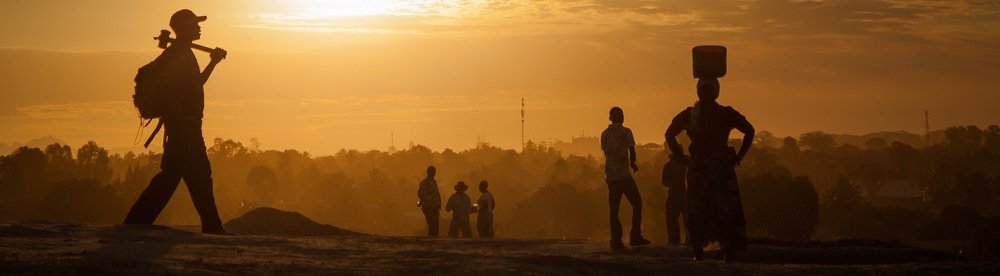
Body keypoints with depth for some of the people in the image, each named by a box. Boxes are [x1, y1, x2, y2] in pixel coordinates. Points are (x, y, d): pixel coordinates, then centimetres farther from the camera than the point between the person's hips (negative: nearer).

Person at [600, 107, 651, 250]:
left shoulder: (604, 134, 10)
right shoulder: (625, 132, -4)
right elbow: (632, 151, -9)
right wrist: (632, 163, 12)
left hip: (610, 175, 5)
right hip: (624, 175, -4)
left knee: (614, 209, 7)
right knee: (637, 203, 8)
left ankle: (616, 241, 1)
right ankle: (635, 236, 0)